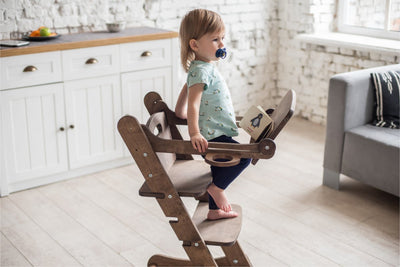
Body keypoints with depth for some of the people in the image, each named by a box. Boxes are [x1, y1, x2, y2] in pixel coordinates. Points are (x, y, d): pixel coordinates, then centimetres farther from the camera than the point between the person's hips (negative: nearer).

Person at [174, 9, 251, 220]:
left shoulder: (205, 66, 11)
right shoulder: (201, 70, -21)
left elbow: (187, 88, 26)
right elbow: (193, 102, -32)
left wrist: (180, 112, 37)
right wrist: (194, 133, -42)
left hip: (216, 133, 11)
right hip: (211, 136, -11)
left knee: (220, 170, 21)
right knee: (243, 157, -19)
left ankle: (215, 210, 36)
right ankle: (216, 187, -5)